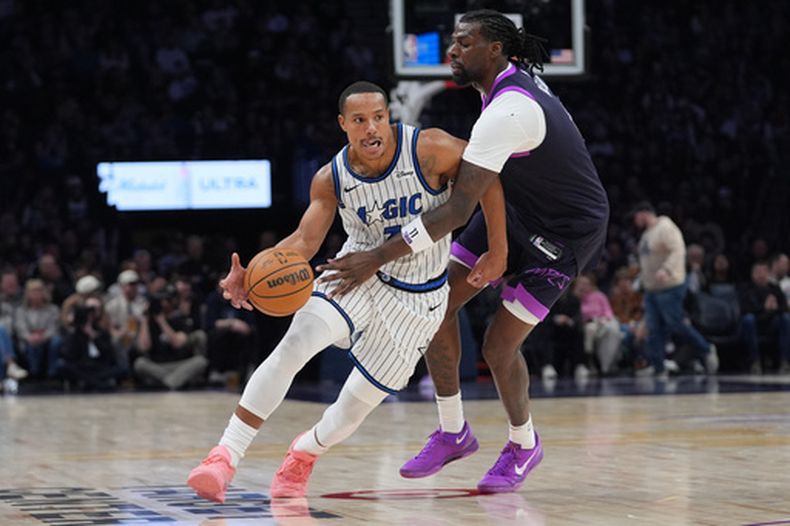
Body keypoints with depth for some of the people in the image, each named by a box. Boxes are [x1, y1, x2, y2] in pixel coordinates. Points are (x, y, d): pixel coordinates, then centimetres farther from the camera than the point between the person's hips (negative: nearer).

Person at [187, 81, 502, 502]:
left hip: (416, 297, -1)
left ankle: (306, 451, 37)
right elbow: (304, 242, -12)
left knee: (356, 407, 1)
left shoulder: (429, 150, -23)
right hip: (358, 274, 1)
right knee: (292, 346, -25)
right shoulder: (331, 179, -13)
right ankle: (226, 456, -21)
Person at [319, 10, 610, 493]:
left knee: (498, 346, -8)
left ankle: (524, 445, 21)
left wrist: (379, 257, -42)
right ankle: (453, 433, 12)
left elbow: (458, 210, -40)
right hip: (516, 206, 9)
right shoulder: (517, 75, -3)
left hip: (567, 231, -9)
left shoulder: (506, 113, -33)